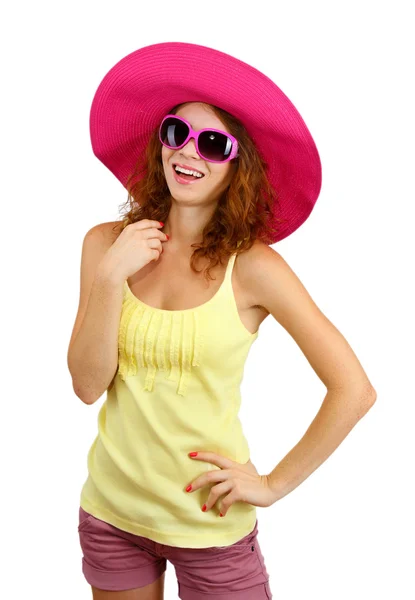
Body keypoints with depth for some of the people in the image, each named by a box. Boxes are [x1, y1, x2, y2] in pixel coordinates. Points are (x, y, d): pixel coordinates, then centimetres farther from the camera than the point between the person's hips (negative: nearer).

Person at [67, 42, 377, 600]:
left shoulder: (252, 267, -15)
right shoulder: (106, 243, -6)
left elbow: (354, 390, -15)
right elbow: (87, 385, -9)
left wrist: (274, 485, -10)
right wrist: (110, 277, -20)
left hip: (210, 522, -3)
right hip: (111, 511, 3)